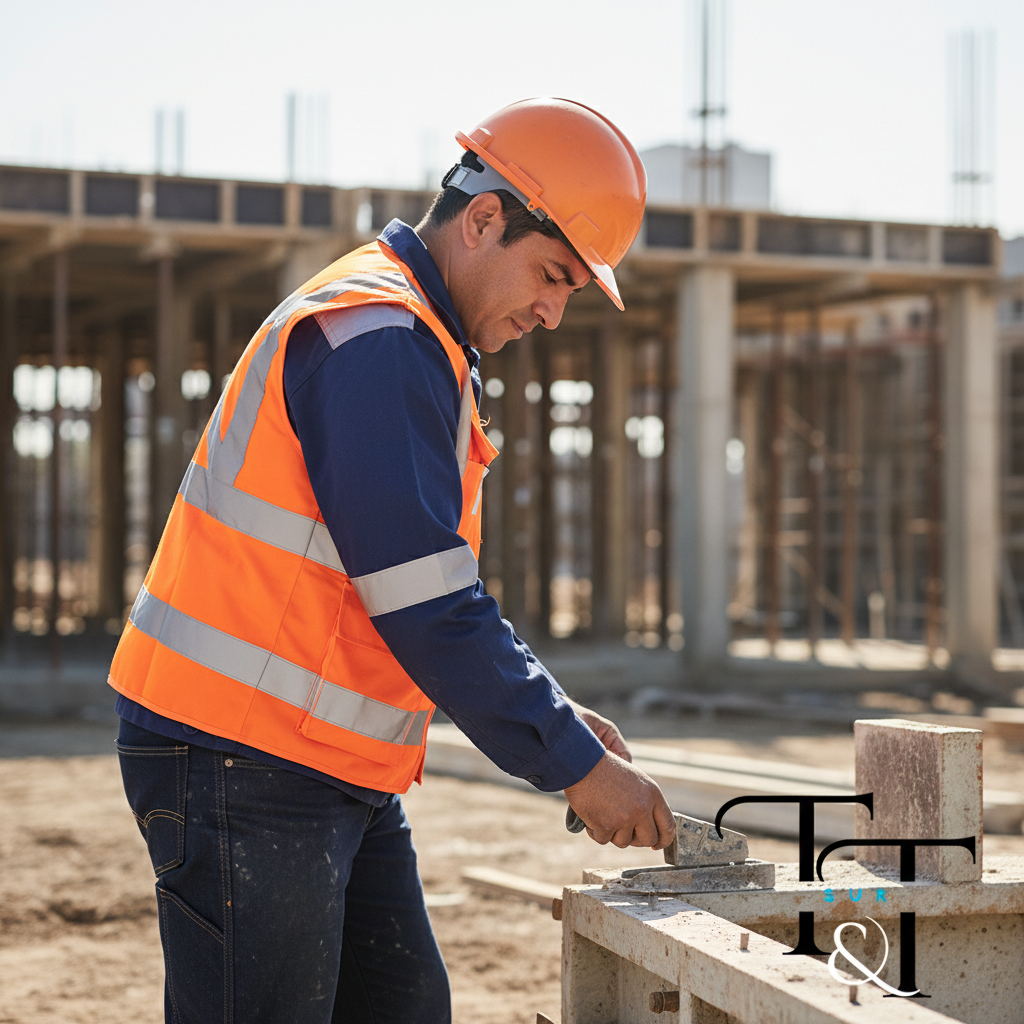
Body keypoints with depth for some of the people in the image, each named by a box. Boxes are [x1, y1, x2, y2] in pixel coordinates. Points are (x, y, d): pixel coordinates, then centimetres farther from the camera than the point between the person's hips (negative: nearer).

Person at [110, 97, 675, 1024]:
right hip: (241, 765, -10)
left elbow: (443, 589, 21)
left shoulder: (422, 347, 17)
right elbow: (427, 609, -21)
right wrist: (577, 767, -15)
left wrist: (559, 719, 11)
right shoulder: (378, 339, -17)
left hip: (334, 772, 10)